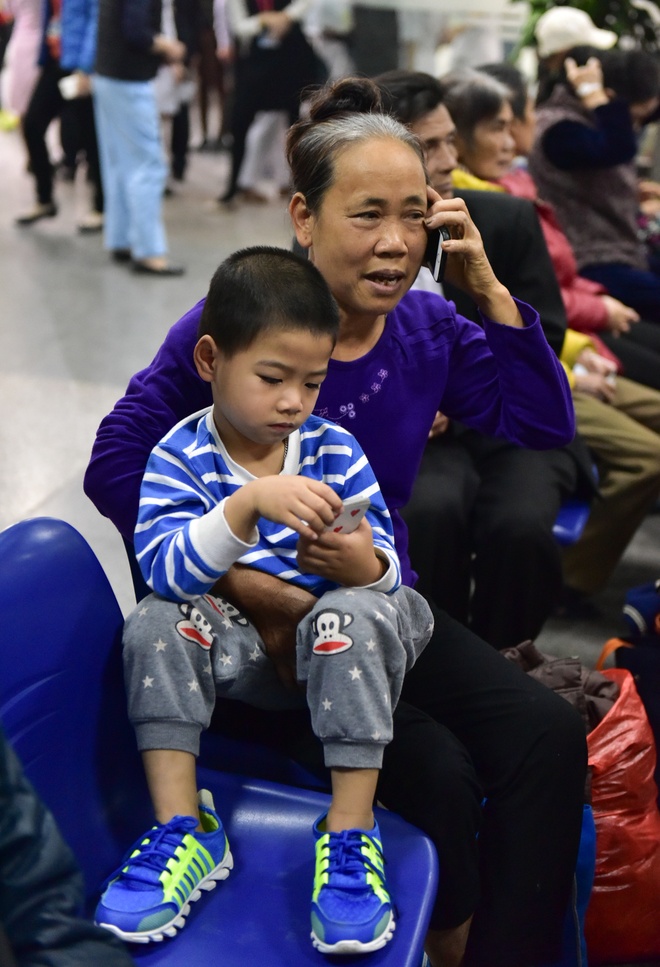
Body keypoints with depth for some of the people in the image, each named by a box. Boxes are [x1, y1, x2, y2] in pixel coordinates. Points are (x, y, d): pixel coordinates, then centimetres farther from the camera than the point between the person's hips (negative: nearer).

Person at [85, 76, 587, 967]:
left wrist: (489, 290, -9)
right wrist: (255, 591, -23)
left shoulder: (428, 327, 2)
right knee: (437, 771, -23)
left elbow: (546, 424, 1)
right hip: (259, 631, -5)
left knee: (549, 736, -14)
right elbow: (118, 466, -16)